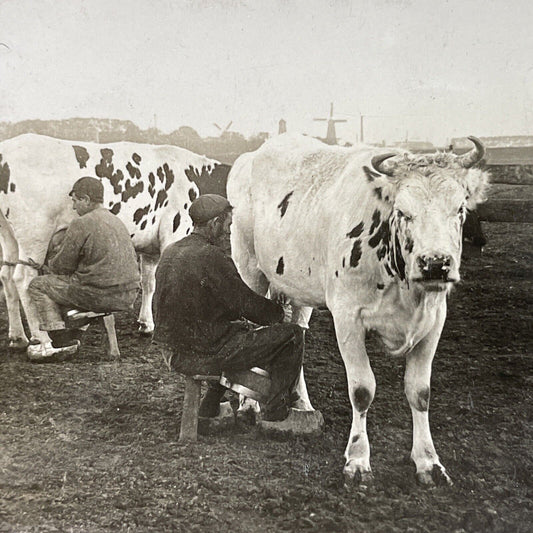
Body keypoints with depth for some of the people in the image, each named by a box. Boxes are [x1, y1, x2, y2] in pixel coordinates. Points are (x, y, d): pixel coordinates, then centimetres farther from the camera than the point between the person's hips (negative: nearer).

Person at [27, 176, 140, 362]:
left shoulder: (81, 225, -9)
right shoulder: (117, 222, 17)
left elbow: (63, 265, -6)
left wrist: (51, 263, 19)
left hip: (99, 295, -8)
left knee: (38, 285, 9)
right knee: (68, 286, 31)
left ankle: (60, 339, 2)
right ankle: (72, 338, 25)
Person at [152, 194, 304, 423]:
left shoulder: (170, 252, 9)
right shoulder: (211, 257, -18)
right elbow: (247, 303, -14)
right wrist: (279, 312, 5)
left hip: (173, 353, 9)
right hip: (202, 355, -9)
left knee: (240, 329, 36)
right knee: (291, 335, 1)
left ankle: (211, 403, 34)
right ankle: (274, 409, 11)